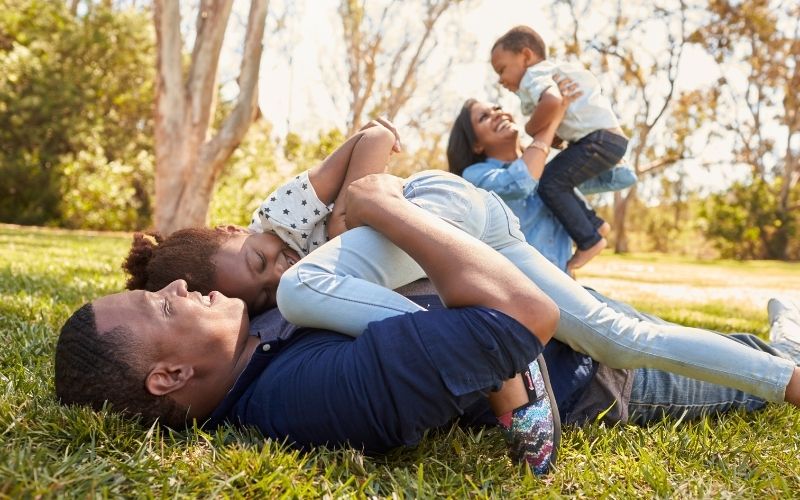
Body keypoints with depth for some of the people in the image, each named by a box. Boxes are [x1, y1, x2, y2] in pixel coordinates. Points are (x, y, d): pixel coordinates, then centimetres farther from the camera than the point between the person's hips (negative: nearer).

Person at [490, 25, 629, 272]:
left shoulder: (534, 75, -10)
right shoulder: (552, 72, 23)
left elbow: (552, 102, -33)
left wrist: (530, 130, -17)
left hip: (602, 138, -11)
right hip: (606, 138, 11)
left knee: (550, 183, -14)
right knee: (556, 179, 17)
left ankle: (589, 241, -7)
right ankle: (594, 223, 24)